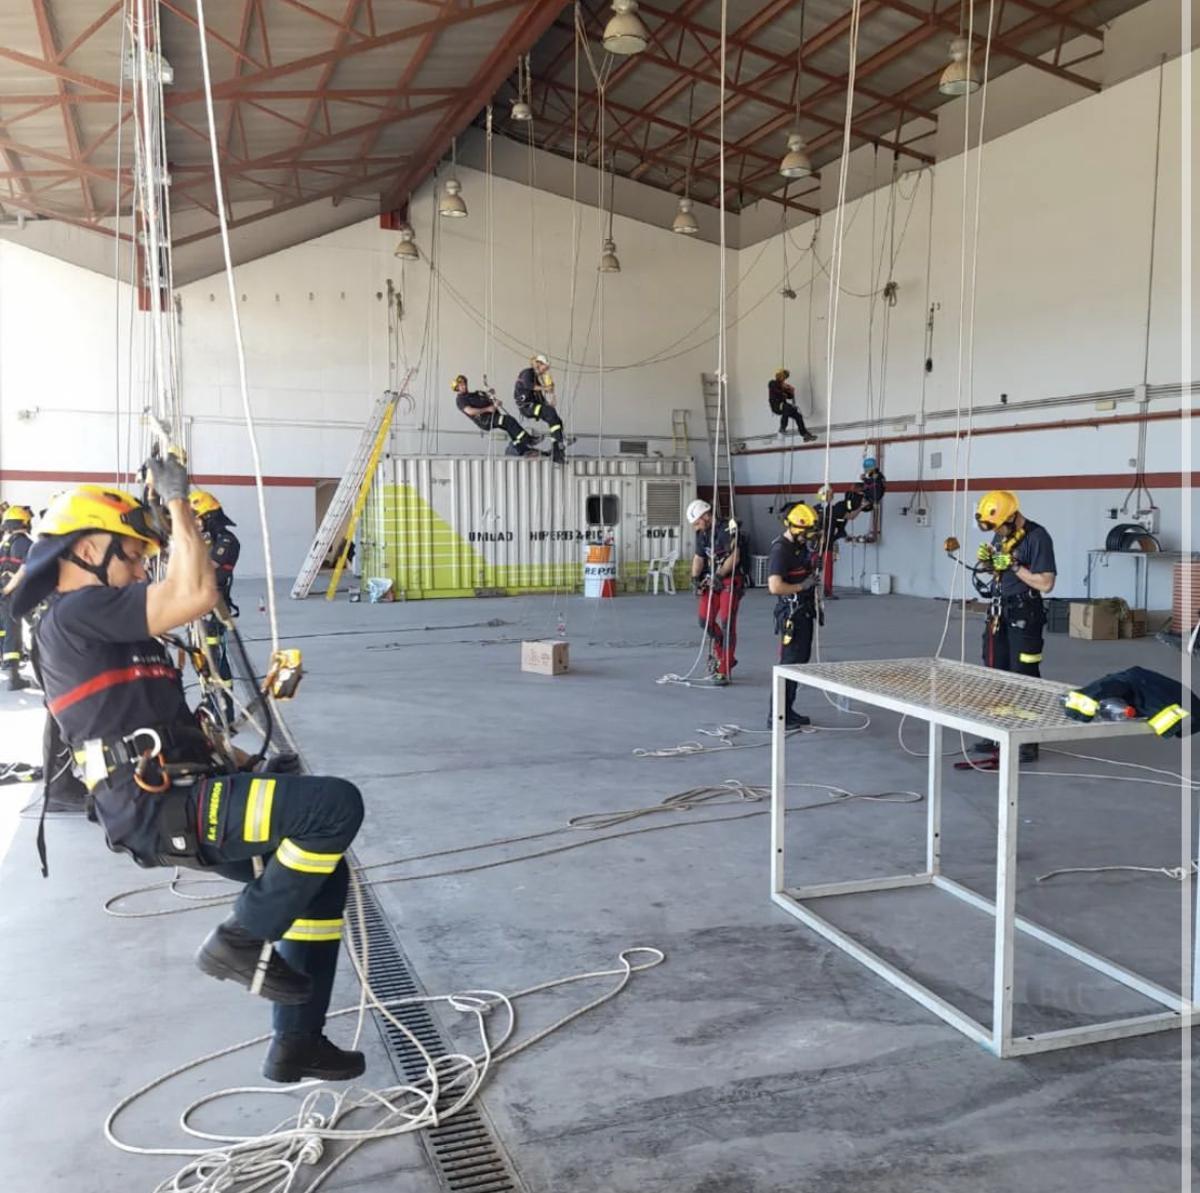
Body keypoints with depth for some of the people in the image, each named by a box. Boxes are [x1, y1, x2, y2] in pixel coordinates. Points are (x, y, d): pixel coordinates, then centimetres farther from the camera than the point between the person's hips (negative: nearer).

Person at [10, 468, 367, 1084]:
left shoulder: (100, 624, 23)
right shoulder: (75, 612, -11)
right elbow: (197, 596, -24)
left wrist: (235, 760, 16)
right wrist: (177, 501, -12)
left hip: (176, 802, 11)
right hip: (163, 808, -11)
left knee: (324, 871, 13)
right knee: (336, 806, -23)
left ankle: (296, 1043, 20)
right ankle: (242, 939, -7)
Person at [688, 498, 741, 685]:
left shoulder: (726, 530, -18)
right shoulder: (702, 534, 7)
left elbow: (734, 556, -24)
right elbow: (699, 557, 13)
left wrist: (719, 575, -26)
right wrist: (695, 577, -2)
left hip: (730, 580, -7)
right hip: (711, 579, 8)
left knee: (726, 623, -8)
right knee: (706, 620, 4)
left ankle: (724, 670, -3)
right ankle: (722, 656, 25)